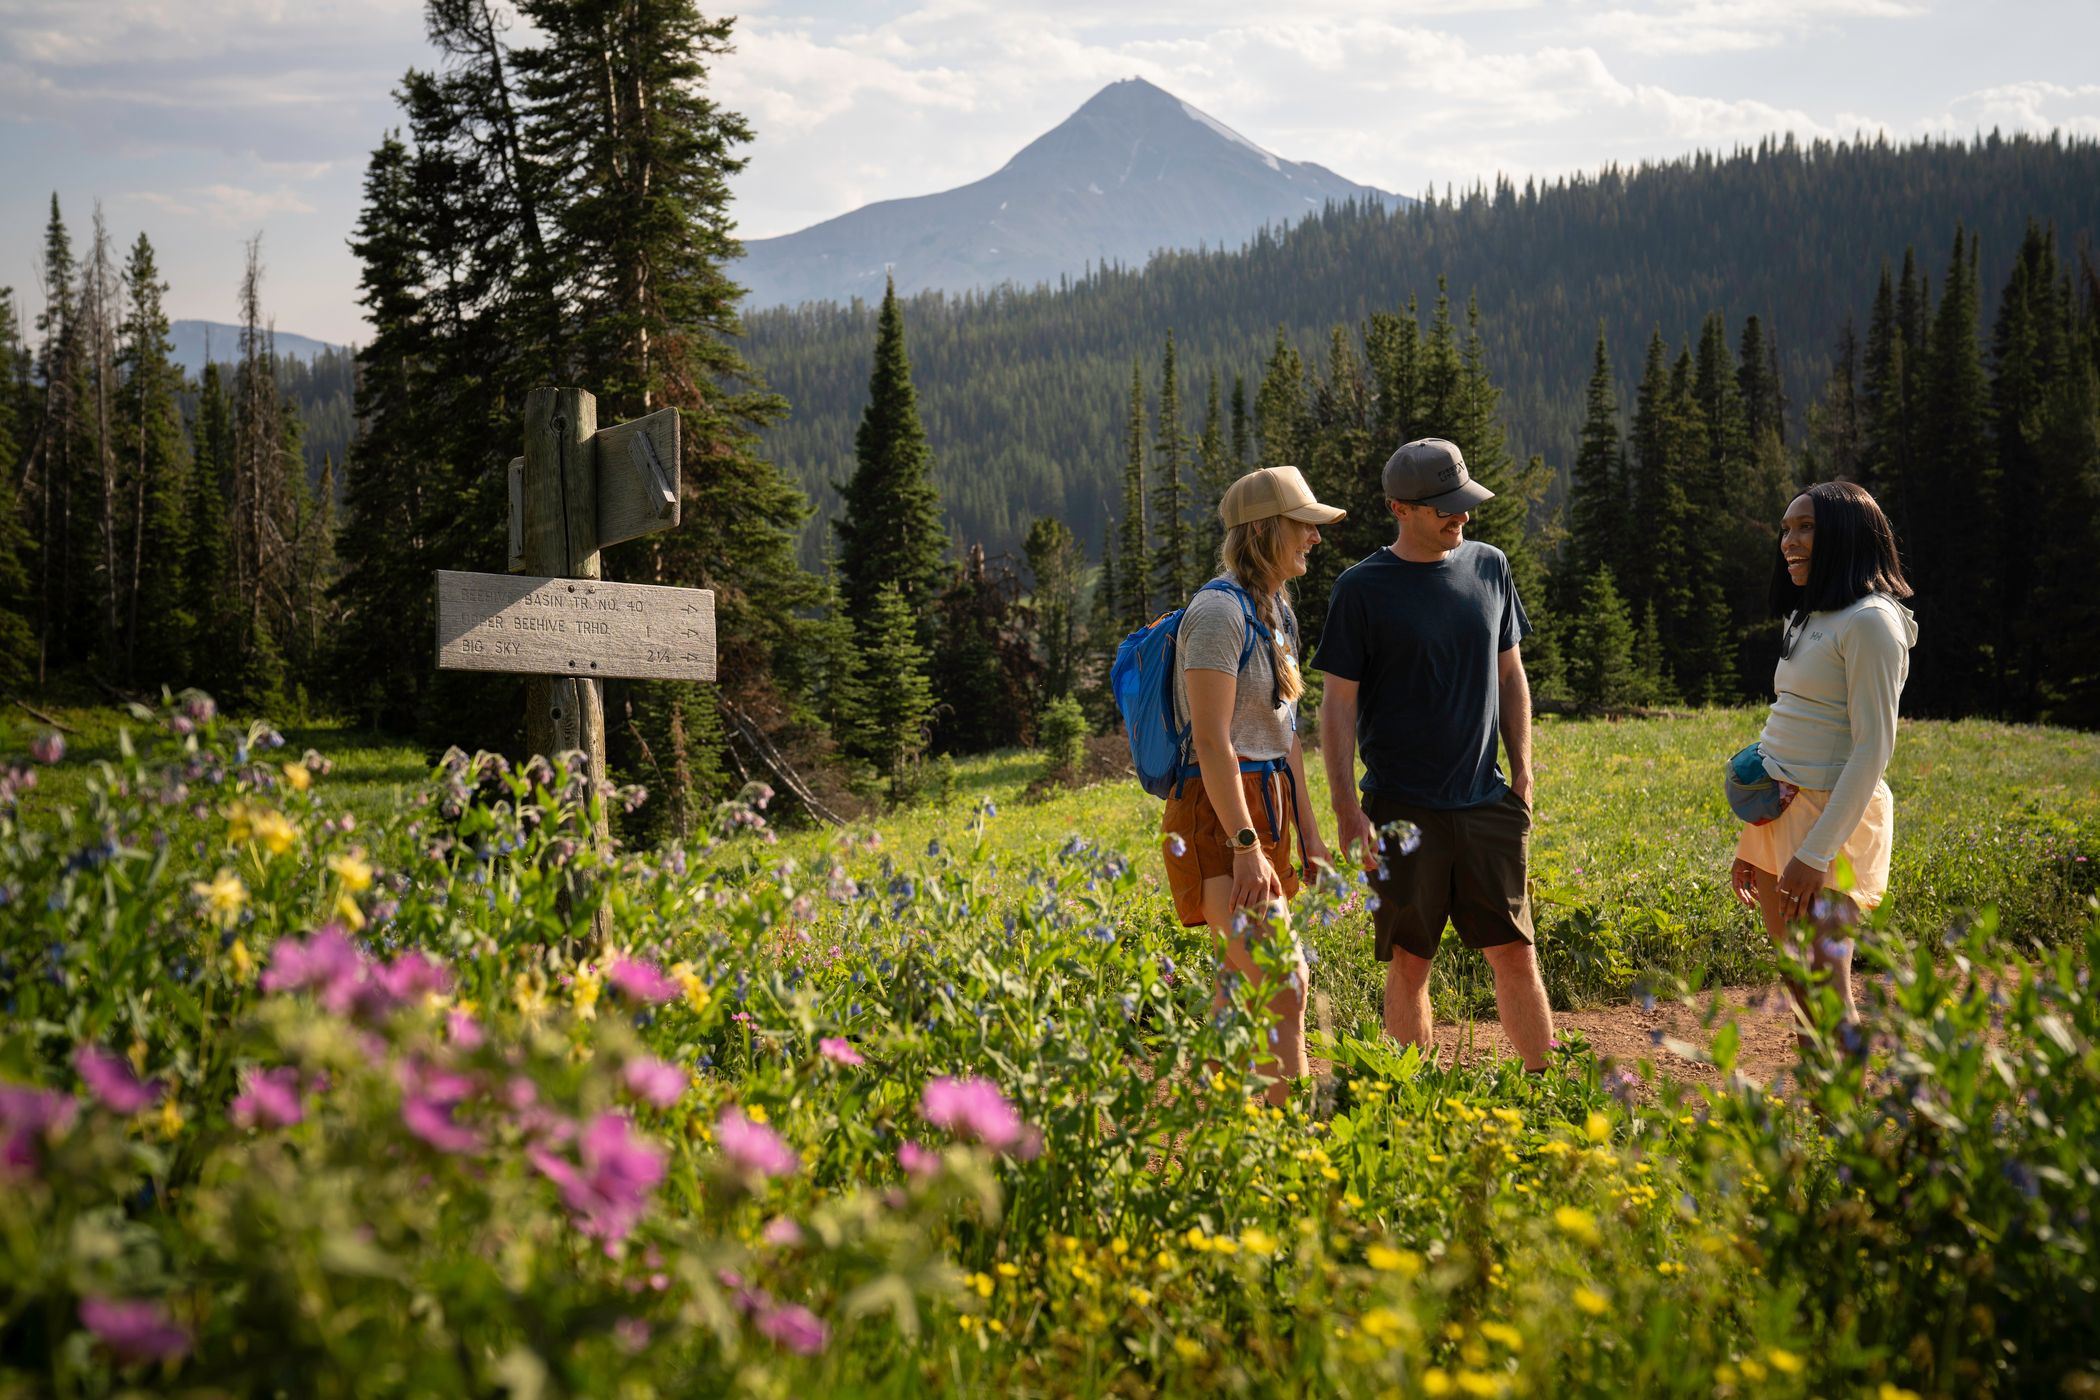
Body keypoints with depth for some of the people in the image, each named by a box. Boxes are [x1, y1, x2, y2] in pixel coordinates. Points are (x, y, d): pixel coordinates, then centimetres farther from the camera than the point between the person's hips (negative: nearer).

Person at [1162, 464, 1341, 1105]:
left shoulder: (1278, 608, 15)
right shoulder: (1221, 608, -15)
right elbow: (1211, 741, -20)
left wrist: (1307, 829, 18)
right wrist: (1246, 848, -23)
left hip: (1265, 809, 10)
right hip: (1220, 815, -10)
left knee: (1245, 987, 12)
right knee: (1285, 987, -18)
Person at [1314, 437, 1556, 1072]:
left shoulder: (1489, 566, 8)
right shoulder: (1362, 589, -5)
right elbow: (1338, 703, -5)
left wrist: (1522, 769, 9)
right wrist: (1346, 809, -11)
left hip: (1487, 802, 3)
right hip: (1402, 808, -3)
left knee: (1515, 954, 4)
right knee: (1409, 964, 3)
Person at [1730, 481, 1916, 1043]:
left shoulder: (1869, 622, -11)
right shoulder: (1807, 619, 17)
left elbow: (1873, 749, -17)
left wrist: (1815, 853, -21)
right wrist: (1750, 841, 18)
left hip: (1832, 818, -9)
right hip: (1779, 814, 9)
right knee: (1799, 987, 8)